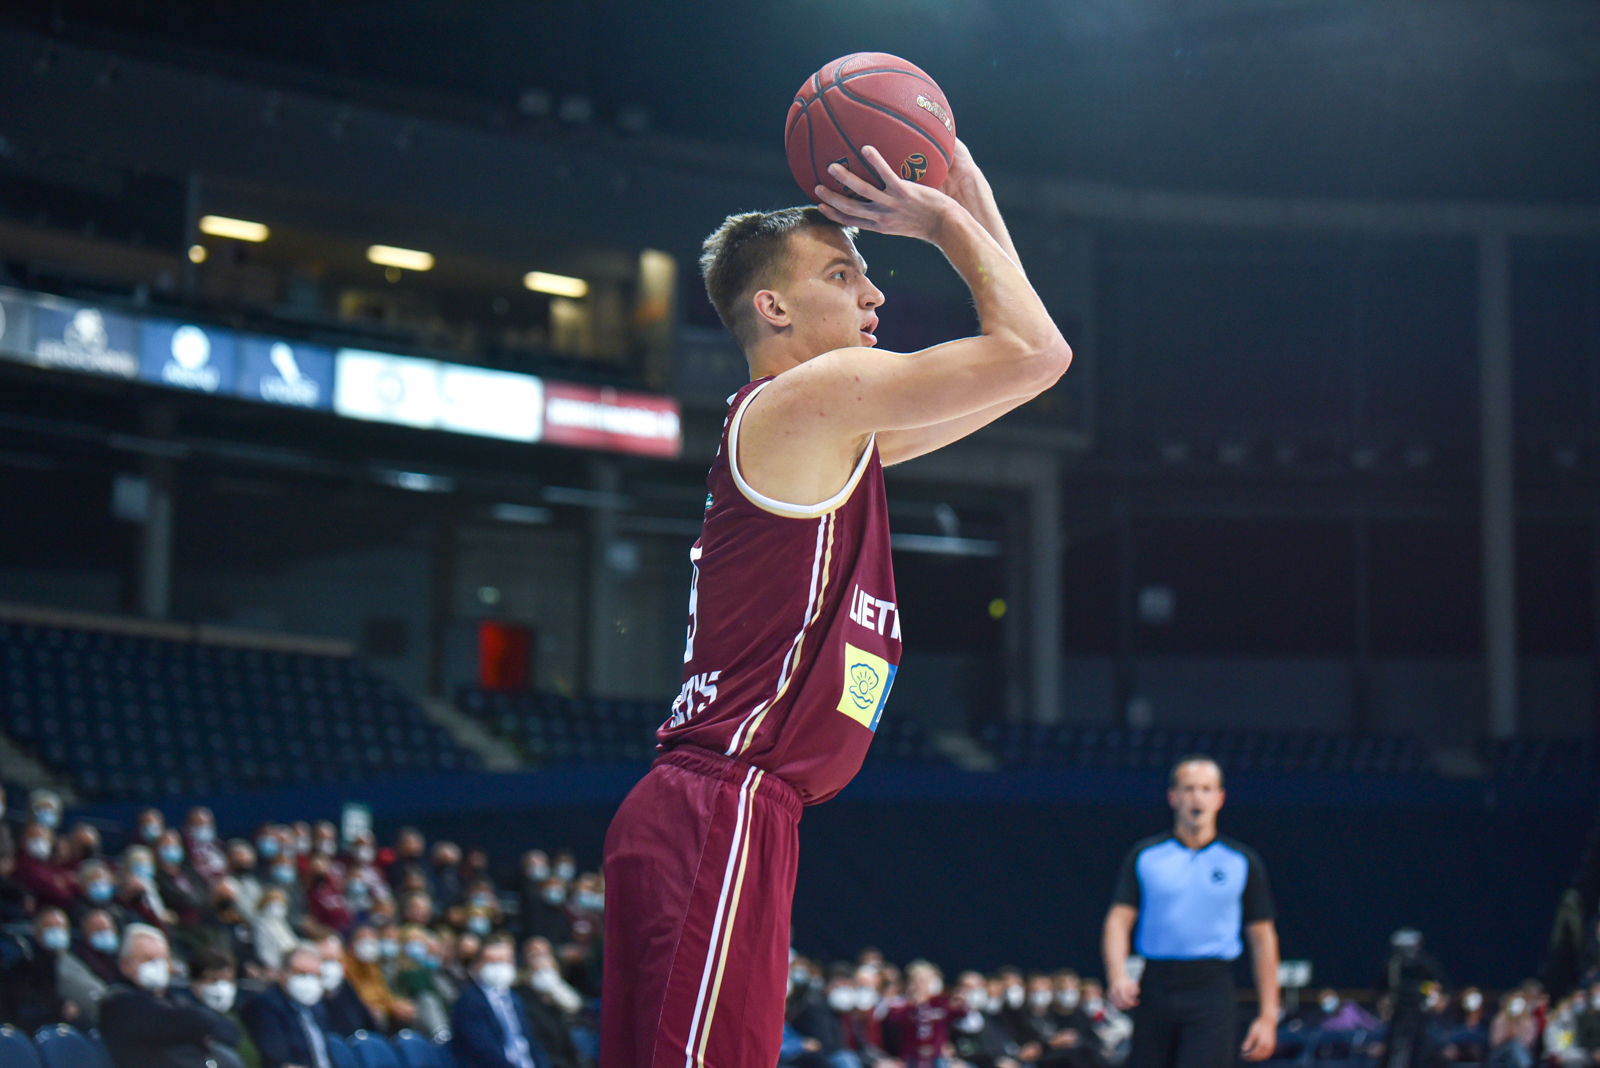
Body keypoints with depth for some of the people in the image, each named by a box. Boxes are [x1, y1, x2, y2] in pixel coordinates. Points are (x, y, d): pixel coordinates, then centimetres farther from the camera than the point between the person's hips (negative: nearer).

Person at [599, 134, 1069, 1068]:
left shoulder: (836, 430, 23)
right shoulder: (808, 396, -7)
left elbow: (1017, 364, 31)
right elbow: (1035, 352, -10)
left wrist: (972, 201, 28)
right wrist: (947, 222, 3)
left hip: (726, 817, 10)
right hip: (720, 817, -10)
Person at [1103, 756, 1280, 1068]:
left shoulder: (1242, 861, 8)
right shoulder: (1144, 856, 9)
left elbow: (1262, 937, 9)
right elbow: (1119, 920, 2)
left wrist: (1268, 1016, 3)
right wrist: (1117, 975, -18)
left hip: (1211, 991, -1)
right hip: (1155, 991, 2)